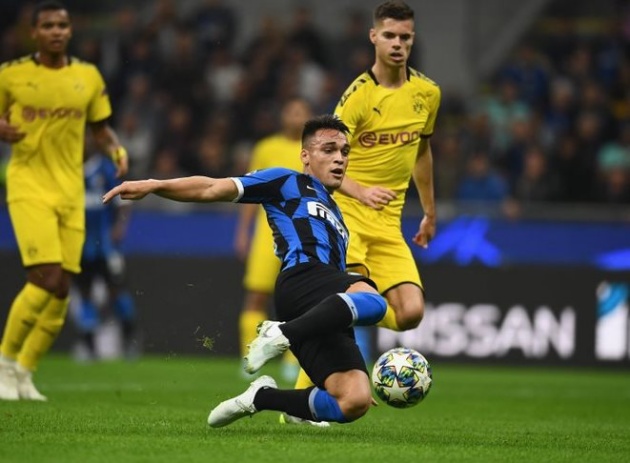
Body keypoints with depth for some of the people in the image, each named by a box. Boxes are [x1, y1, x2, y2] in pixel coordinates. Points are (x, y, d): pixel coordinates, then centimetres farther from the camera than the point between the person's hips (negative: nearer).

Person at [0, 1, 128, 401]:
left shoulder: (88, 77, 6)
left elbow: (101, 127, 16)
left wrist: (117, 149, -5)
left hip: (71, 191, 4)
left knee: (62, 290, 2)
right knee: (47, 278, -20)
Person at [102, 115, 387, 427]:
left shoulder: (336, 217, 40)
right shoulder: (287, 183, 20)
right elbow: (213, 189, 12)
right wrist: (153, 186, 0)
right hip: (302, 276, -7)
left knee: (355, 402, -17)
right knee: (372, 302, -40)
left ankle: (261, 397, -1)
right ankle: (282, 334, -33)